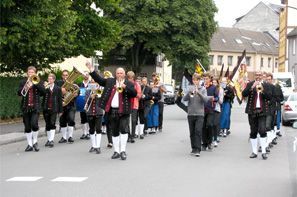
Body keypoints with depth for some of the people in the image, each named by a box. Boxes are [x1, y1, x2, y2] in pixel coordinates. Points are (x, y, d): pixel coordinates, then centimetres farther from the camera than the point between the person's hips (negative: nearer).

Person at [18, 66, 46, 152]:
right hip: (25, 107, 2)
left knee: (34, 124, -17)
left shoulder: (38, 82, 9)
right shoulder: (23, 82, 11)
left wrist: (34, 83, -14)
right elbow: (19, 93, -3)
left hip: (35, 107, -2)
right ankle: (30, 145, 13)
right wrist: (25, 88, -22)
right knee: (27, 127, 4)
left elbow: (43, 91, -7)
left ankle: (35, 142, 3)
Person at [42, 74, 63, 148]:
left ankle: (51, 140, -16)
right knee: (47, 125, 9)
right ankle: (49, 140, 18)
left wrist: (60, 110, 5)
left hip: (54, 109, -2)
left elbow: (60, 100, 7)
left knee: (52, 124, -12)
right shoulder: (45, 87, 7)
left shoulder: (58, 88, 7)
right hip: (46, 108, 2)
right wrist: (44, 87, -19)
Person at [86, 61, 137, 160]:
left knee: (123, 130, -14)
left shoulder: (129, 84, 5)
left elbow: (134, 93, -7)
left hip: (123, 111, -3)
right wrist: (91, 70, 4)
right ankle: (116, 151, 17)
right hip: (112, 111, 3)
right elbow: (99, 80, 12)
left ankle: (123, 151, -6)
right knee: (115, 132, 9)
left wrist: (125, 87, -18)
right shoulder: (110, 81, 13)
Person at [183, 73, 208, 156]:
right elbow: (185, 99, -3)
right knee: (192, 133, 7)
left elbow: (205, 100, -8)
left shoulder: (203, 89, 5)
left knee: (198, 131, -14)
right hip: (190, 114, 2)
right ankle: (193, 148, 17)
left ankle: (198, 150, -14)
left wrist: (198, 93, -21)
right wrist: (189, 93, -21)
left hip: (199, 114, -2)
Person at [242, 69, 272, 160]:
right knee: (253, 132, 5)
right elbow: (244, 94, -6)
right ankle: (254, 152, 10)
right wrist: (252, 87, -19)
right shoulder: (250, 84, 9)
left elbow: (269, 97, -3)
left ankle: (264, 151, -8)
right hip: (252, 111, 1)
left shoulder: (266, 85, 8)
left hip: (262, 111, -1)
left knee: (262, 131, -12)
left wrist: (262, 90, -18)